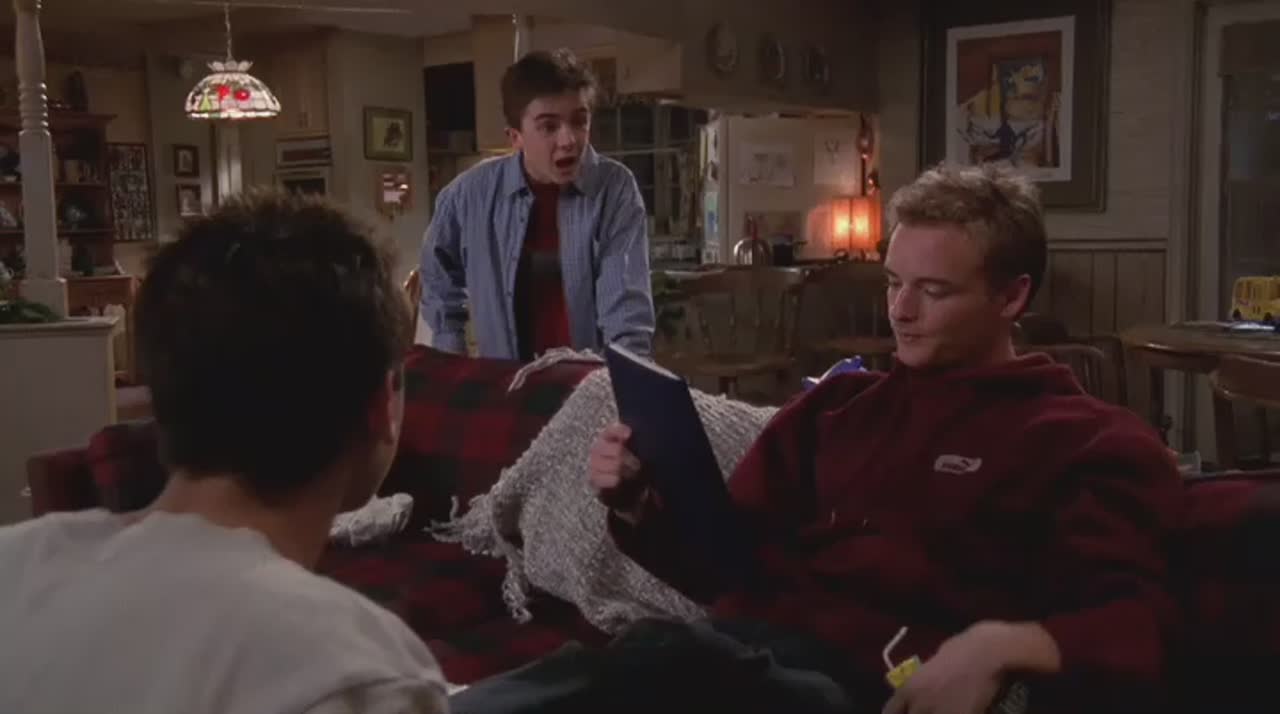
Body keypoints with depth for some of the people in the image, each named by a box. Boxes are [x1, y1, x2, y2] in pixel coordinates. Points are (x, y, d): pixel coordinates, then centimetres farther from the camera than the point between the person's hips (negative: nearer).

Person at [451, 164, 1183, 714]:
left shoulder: (1089, 442, 9)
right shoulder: (838, 402, 25)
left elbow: (1135, 632, -3)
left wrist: (1003, 647, -23)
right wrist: (639, 506, 5)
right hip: (748, 645, 5)